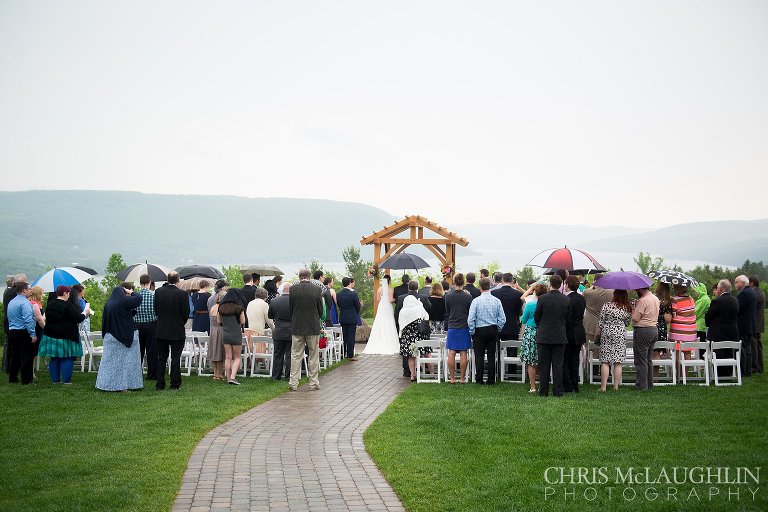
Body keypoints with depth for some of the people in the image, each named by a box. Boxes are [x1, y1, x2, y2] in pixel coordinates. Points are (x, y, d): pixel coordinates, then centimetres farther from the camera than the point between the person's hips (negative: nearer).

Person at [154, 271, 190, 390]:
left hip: (161, 331, 3)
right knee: (175, 358, 4)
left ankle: (160, 384, 12)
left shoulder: (158, 291, -3)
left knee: (161, 359, 10)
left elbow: (156, 310, 3)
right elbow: (186, 313, -9)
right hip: (177, 331, -3)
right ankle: (175, 384, 7)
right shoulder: (182, 294, -13)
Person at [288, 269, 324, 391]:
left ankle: (293, 383, 8)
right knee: (314, 356, 8)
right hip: (313, 326, -1)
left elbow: (290, 309, 3)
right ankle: (314, 383, 11)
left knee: (296, 355, 7)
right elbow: (321, 310, 0)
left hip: (297, 327, 1)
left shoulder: (293, 289, -5)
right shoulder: (317, 289, -7)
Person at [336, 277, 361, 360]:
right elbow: (358, 306, -7)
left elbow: (339, 305, 6)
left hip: (342, 318, 5)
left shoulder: (338, 294, -1)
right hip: (352, 318, -5)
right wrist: (357, 314, 13)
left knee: (344, 336, 14)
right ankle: (350, 355, 2)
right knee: (351, 337, 1)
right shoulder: (354, 294, -15)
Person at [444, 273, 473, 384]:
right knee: (463, 353, 3)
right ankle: (462, 378, 6)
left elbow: (447, 312, 7)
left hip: (452, 328, 1)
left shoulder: (448, 296, -4)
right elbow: (471, 313, 2)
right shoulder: (468, 296, -7)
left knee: (451, 353, 4)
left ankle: (452, 378, 6)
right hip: (464, 327, -1)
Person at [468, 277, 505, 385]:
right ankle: (491, 380, 12)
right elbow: (502, 319, -3)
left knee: (479, 356, 5)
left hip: (479, 331, -3)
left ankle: (479, 380, 7)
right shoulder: (496, 301, -3)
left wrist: (472, 332, -1)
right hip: (493, 330, 3)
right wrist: (498, 330, 11)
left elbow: (470, 319, -12)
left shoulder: (476, 301, -11)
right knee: (491, 356, 9)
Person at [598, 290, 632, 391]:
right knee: (618, 362, 6)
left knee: (605, 362, 1)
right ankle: (616, 386, 7)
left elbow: (600, 322, -5)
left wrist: (598, 333, 10)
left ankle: (603, 386, 0)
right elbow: (627, 323, 10)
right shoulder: (627, 309, -1)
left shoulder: (607, 306, -9)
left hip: (607, 334, -2)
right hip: (620, 335, 2)